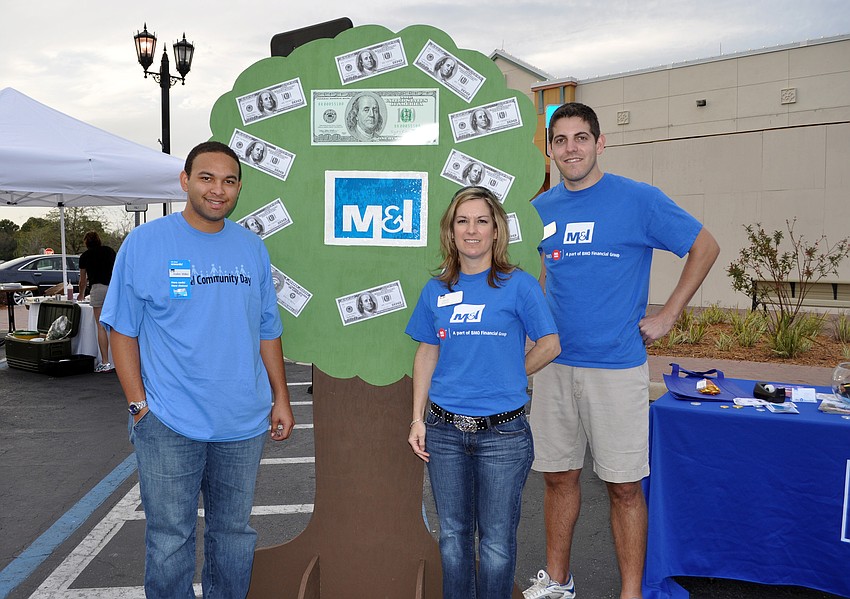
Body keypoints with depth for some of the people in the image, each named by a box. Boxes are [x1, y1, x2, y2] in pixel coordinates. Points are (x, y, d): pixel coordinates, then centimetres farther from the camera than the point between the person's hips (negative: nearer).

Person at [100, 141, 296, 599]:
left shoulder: (252, 247, 6)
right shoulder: (145, 243, -5)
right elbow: (123, 331, -3)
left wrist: (280, 398, 8)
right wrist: (139, 405, -10)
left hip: (244, 423, 4)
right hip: (168, 424, -3)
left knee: (234, 534, 17)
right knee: (170, 539, 8)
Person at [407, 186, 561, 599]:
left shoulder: (518, 285, -5)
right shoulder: (436, 290, 6)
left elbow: (549, 345, -1)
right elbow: (427, 354, 10)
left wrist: (506, 375, 1)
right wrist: (418, 418, 6)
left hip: (502, 433, -3)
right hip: (444, 429, 4)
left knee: (496, 541, 7)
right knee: (453, 535, 15)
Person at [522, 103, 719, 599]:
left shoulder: (638, 199, -6)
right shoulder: (542, 209, 8)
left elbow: (705, 247, 0)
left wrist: (667, 317, -4)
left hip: (618, 366, -4)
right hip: (554, 363, 5)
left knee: (624, 485, 3)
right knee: (559, 475, 13)